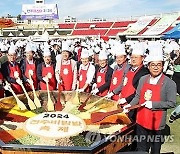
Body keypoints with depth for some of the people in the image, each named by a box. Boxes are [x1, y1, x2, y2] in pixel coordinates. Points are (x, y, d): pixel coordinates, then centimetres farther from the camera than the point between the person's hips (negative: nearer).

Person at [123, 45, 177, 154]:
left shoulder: (169, 83, -12)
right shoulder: (143, 79, 3)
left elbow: (172, 103, -14)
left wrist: (153, 104, -21)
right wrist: (130, 105, -4)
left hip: (157, 124, -4)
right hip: (141, 121, 4)